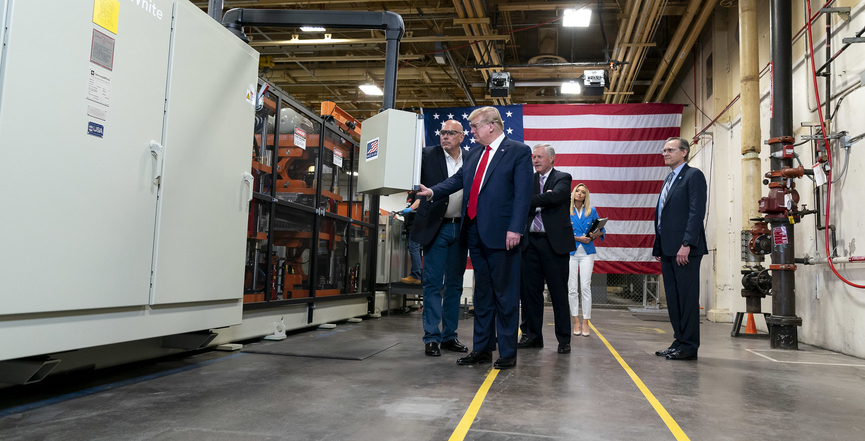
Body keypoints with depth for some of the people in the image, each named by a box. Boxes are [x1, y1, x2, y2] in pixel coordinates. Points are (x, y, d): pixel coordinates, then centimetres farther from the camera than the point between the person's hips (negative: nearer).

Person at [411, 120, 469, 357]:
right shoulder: (428, 155, 0)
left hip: (459, 228, 4)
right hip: (436, 228, -3)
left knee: (454, 285, 10)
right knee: (433, 284, -1)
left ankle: (449, 335, 20)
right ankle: (431, 338, 6)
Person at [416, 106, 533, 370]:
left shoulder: (519, 151, -3)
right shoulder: (473, 155, 19)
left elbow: (523, 193, -10)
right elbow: (457, 180, 16)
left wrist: (515, 229, -18)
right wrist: (432, 192, 0)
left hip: (501, 234, -7)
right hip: (475, 232, 7)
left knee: (505, 293, 0)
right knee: (482, 292, 13)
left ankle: (507, 353, 10)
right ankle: (482, 349, 23)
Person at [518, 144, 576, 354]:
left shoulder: (562, 178, 2)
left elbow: (554, 197, -18)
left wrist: (530, 201, -14)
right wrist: (542, 202, -14)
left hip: (554, 242, -4)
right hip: (531, 242, 4)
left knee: (559, 293, 1)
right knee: (530, 291, 7)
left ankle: (564, 339, 11)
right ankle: (532, 335, 19)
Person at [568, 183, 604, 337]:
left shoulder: (592, 211, 7)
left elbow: (601, 229, 8)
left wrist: (597, 234, -14)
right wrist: (578, 238, -14)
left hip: (587, 252, 0)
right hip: (571, 252, 0)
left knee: (585, 287, -5)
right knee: (572, 288, 1)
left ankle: (585, 322, 1)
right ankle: (576, 321, 9)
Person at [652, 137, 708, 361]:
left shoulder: (693, 175, -4)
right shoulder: (669, 179, 22)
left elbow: (697, 211, -14)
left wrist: (687, 244, -21)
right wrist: (658, 248, 16)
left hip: (685, 249, -9)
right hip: (668, 249, 9)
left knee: (687, 297, -4)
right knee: (673, 297, 11)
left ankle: (689, 346, 2)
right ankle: (679, 341, 18)